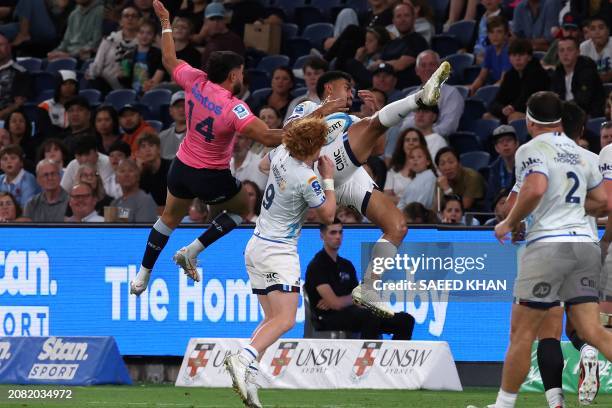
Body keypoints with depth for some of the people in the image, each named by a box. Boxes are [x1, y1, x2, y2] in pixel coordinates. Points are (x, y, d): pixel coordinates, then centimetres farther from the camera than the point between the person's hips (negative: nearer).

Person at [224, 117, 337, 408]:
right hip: (278, 252, -9)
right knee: (285, 320, -16)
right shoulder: (307, 179, -19)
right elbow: (328, 215, -5)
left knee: (272, 319, 11)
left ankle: (248, 375, -1)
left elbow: (265, 161, 29)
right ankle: (243, 359, -35)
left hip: (256, 247, 9)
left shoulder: (281, 155, 1)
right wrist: (328, 179, 5)